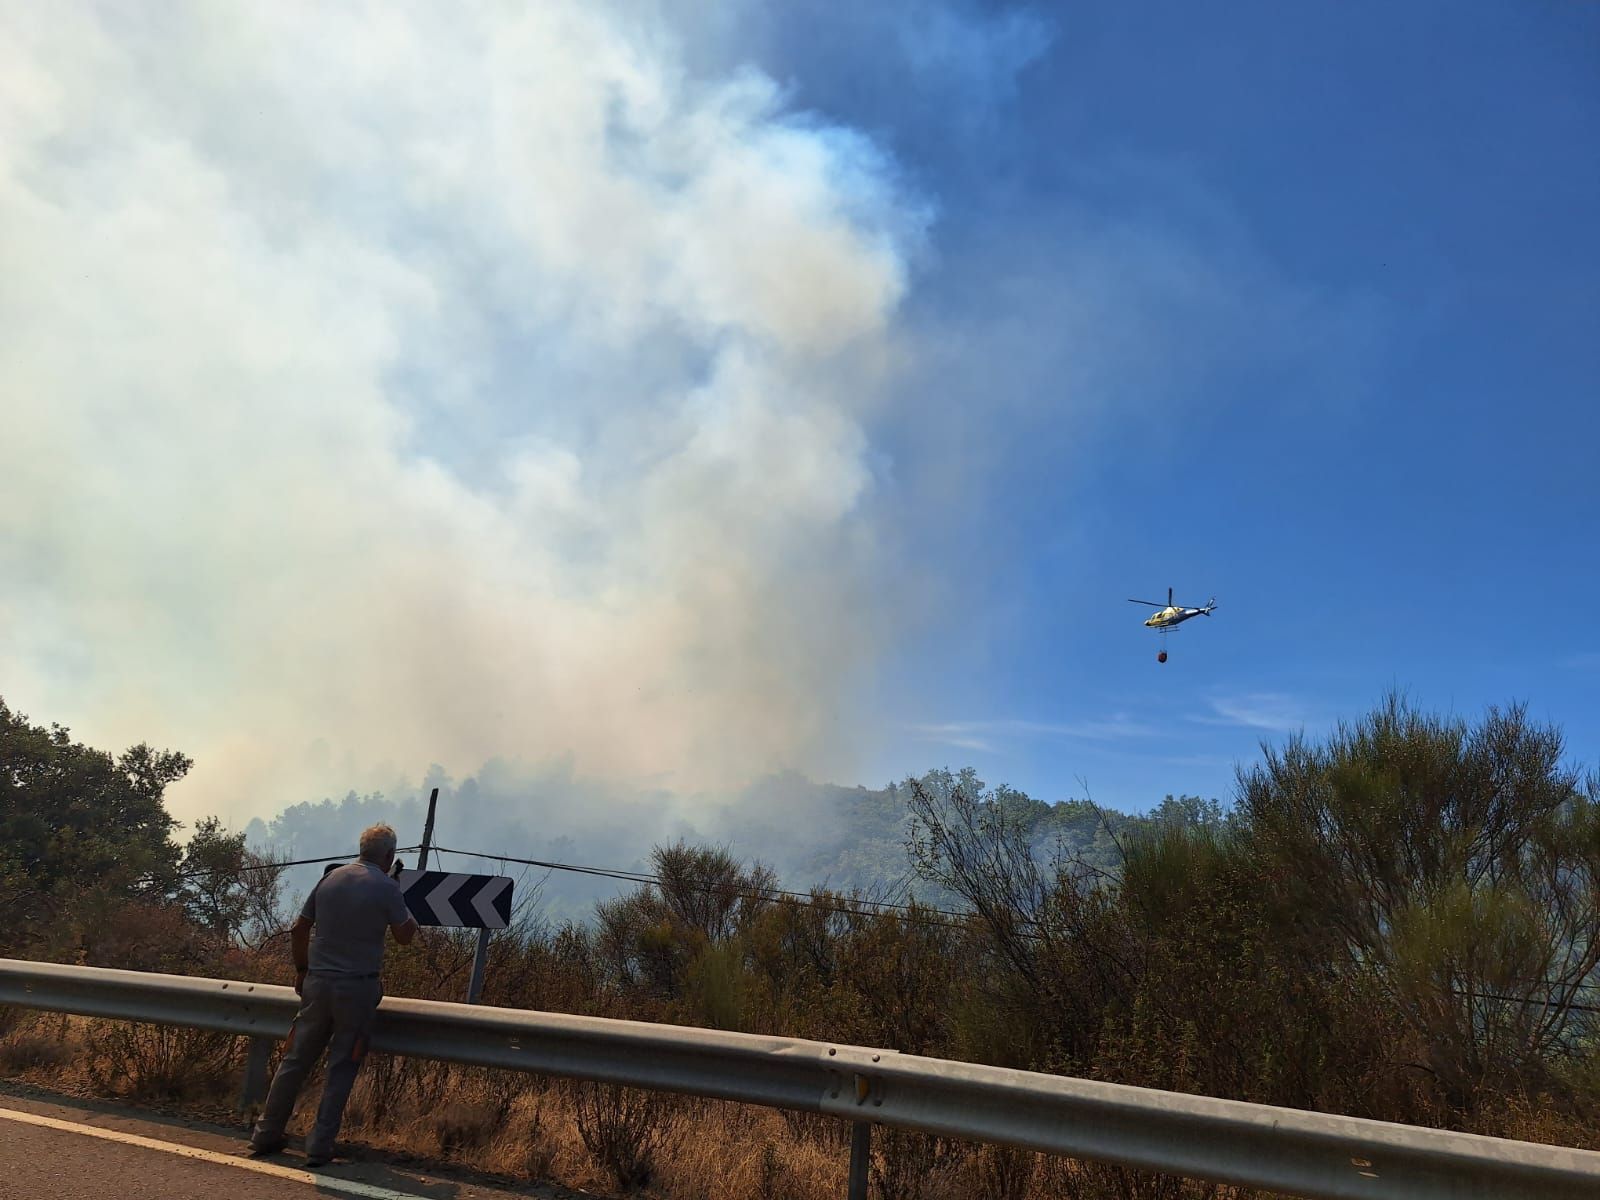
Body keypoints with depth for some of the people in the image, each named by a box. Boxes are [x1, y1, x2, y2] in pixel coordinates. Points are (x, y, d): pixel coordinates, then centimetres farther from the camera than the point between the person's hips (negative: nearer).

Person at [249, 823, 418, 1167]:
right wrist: (405, 910, 16)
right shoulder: (386, 888, -11)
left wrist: (301, 969, 22)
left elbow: (298, 929, 11)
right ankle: (319, 1147, 9)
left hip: (317, 982, 5)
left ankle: (265, 1136, 25)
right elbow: (405, 936, -2)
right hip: (358, 987, -5)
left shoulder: (330, 878, 5)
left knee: (295, 1060, 15)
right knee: (341, 1068, 6)